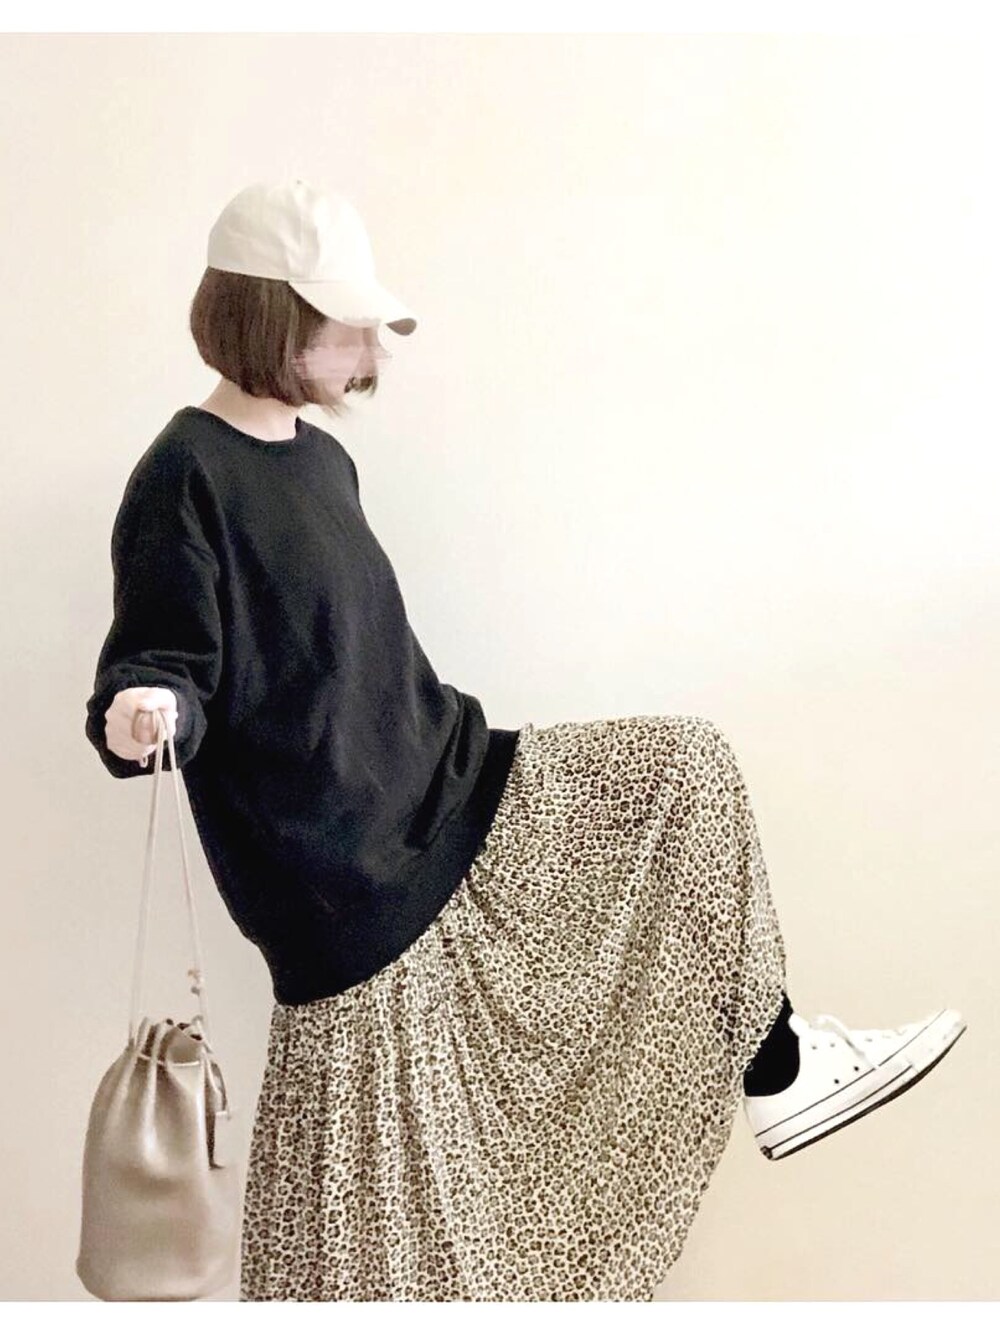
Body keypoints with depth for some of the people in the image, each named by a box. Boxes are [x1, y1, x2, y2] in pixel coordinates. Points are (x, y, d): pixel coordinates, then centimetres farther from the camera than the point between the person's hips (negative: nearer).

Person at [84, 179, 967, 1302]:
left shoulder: (320, 460, 11)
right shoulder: (183, 479, -16)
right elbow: (166, 665, -21)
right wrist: (141, 716, -42)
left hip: (438, 791, 9)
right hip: (339, 863, -9)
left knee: (690, 770, 6)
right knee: (371, 1189, 0)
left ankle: (775, 1071, 11)